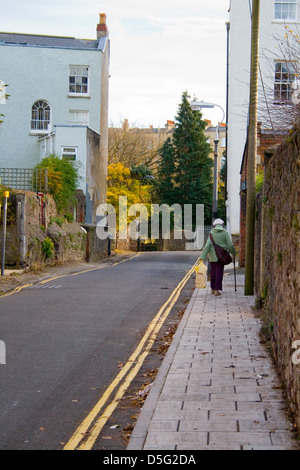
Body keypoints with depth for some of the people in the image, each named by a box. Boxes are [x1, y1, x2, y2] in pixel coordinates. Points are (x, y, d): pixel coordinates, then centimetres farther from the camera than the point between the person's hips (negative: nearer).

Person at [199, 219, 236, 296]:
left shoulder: (212, 233, 0)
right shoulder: (224, 233, -4)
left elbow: (207, 245, -7)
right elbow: (230, 245, -4)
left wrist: (203, 257, -9)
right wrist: (233, 253, 14)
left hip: (212, 256, 2)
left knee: (213, 272, 15)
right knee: (219, 272, 0)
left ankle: (212, 289, 26)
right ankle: (217, 290, -4)